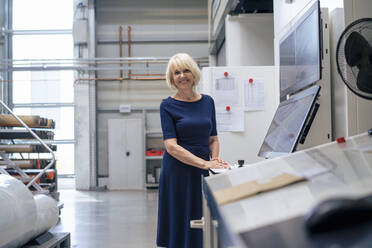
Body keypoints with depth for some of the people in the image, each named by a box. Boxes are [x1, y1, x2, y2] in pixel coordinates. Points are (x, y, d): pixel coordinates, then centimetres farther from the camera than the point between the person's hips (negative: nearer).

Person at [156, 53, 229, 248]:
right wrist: (204, 163, -22)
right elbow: (171, 145, -12)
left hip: (203, 174, 4)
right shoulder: (168, 105, -3)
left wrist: (215, 159, -5)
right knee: (179, 231, -1)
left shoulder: (208, 102, 11)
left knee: (204, 232, 6)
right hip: (178, 173, -4)